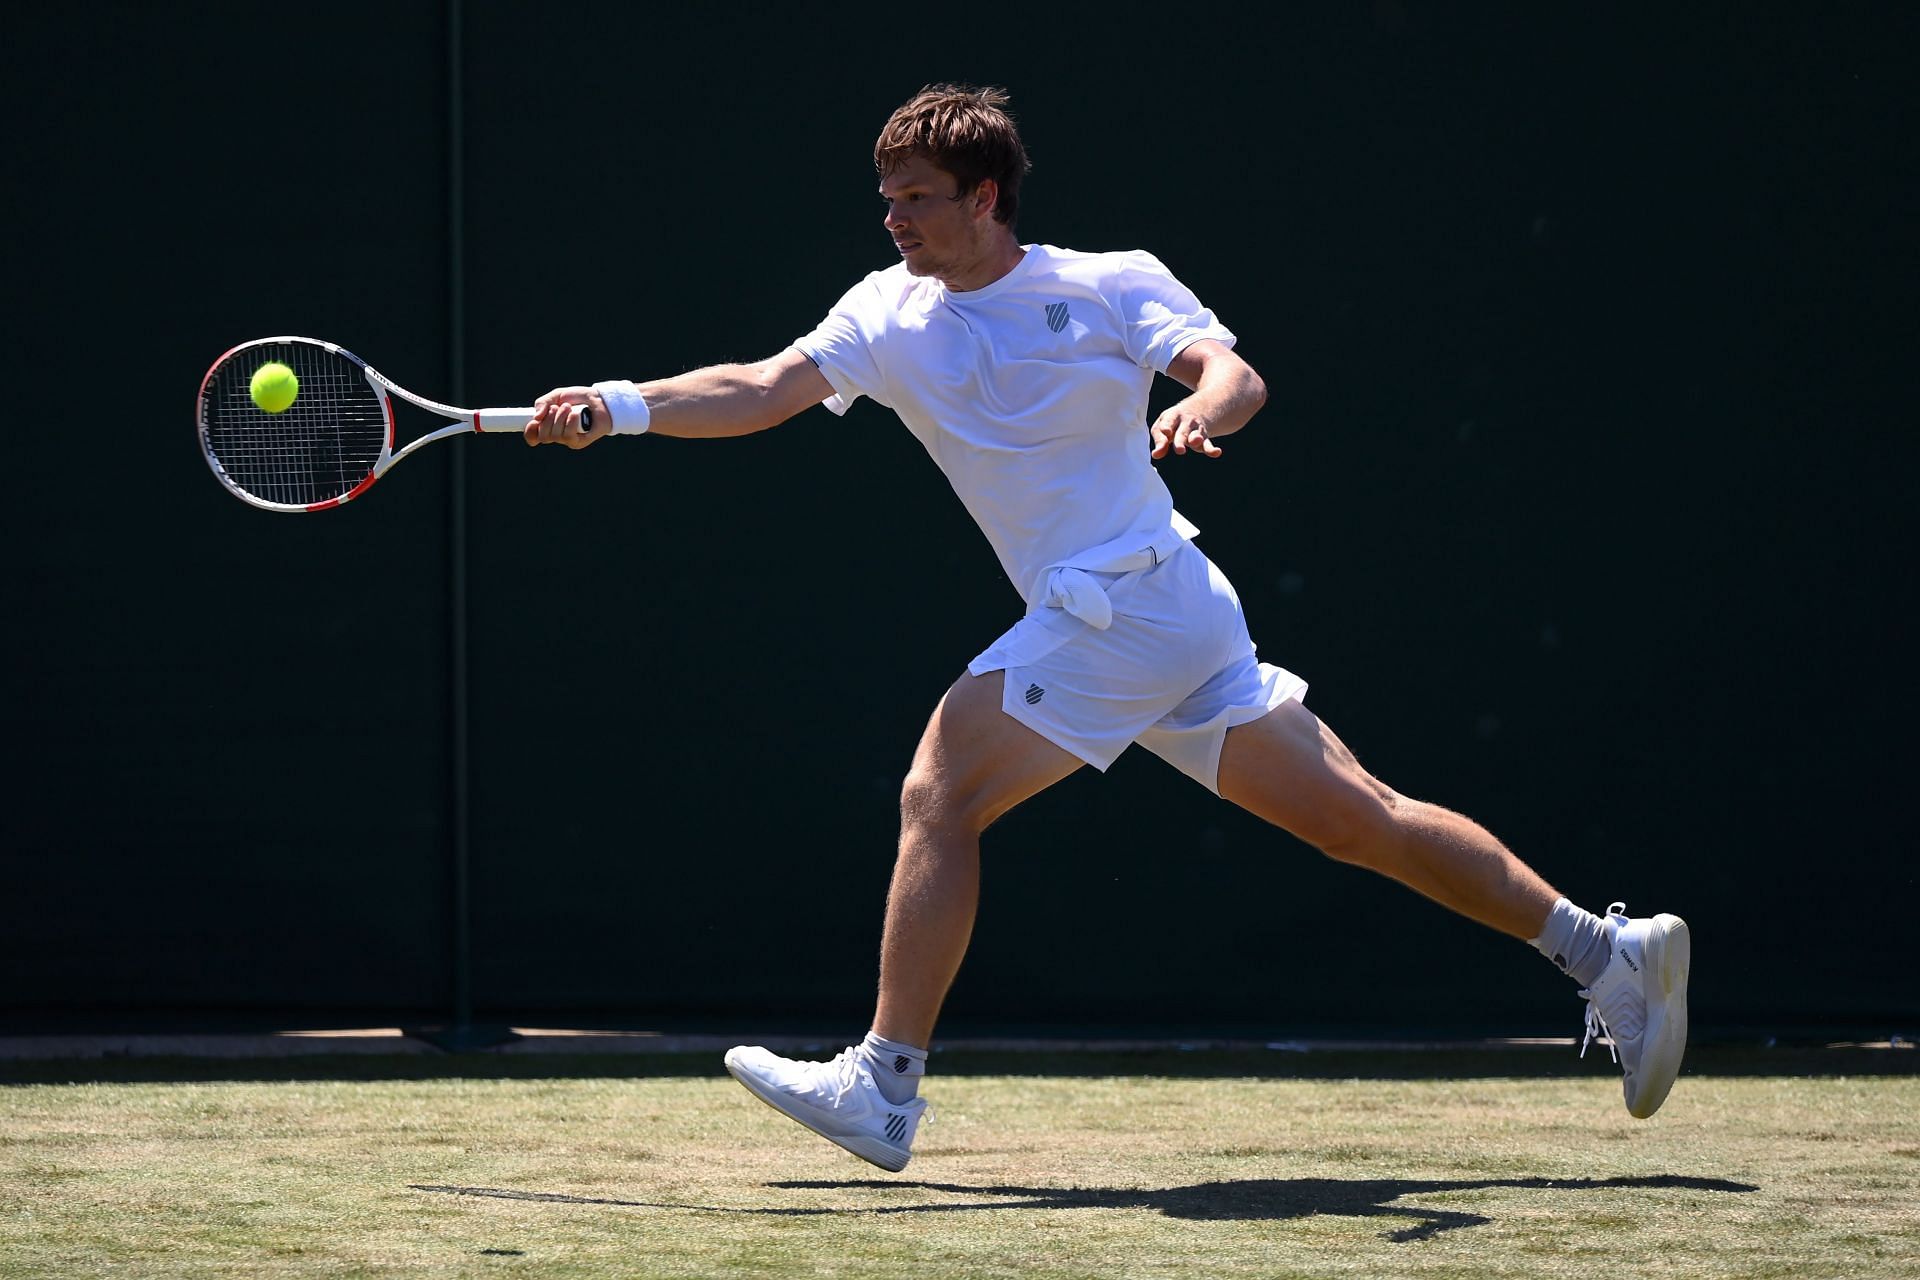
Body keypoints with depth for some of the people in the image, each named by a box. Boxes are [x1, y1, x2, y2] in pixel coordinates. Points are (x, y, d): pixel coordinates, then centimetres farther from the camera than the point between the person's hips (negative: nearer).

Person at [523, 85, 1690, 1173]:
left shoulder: (1110, 286, -6)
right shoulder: (891, 315, 10)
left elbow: (1239, 376, -16)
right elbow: (767, 390, 0)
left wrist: (1200, 412, -38)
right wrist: (619, 408, -12)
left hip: (1132, 601, -7)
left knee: (940, 794, -12)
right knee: (1362, 818, 9)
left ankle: (884, 1089, -10)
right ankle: (1606, 952, 14)